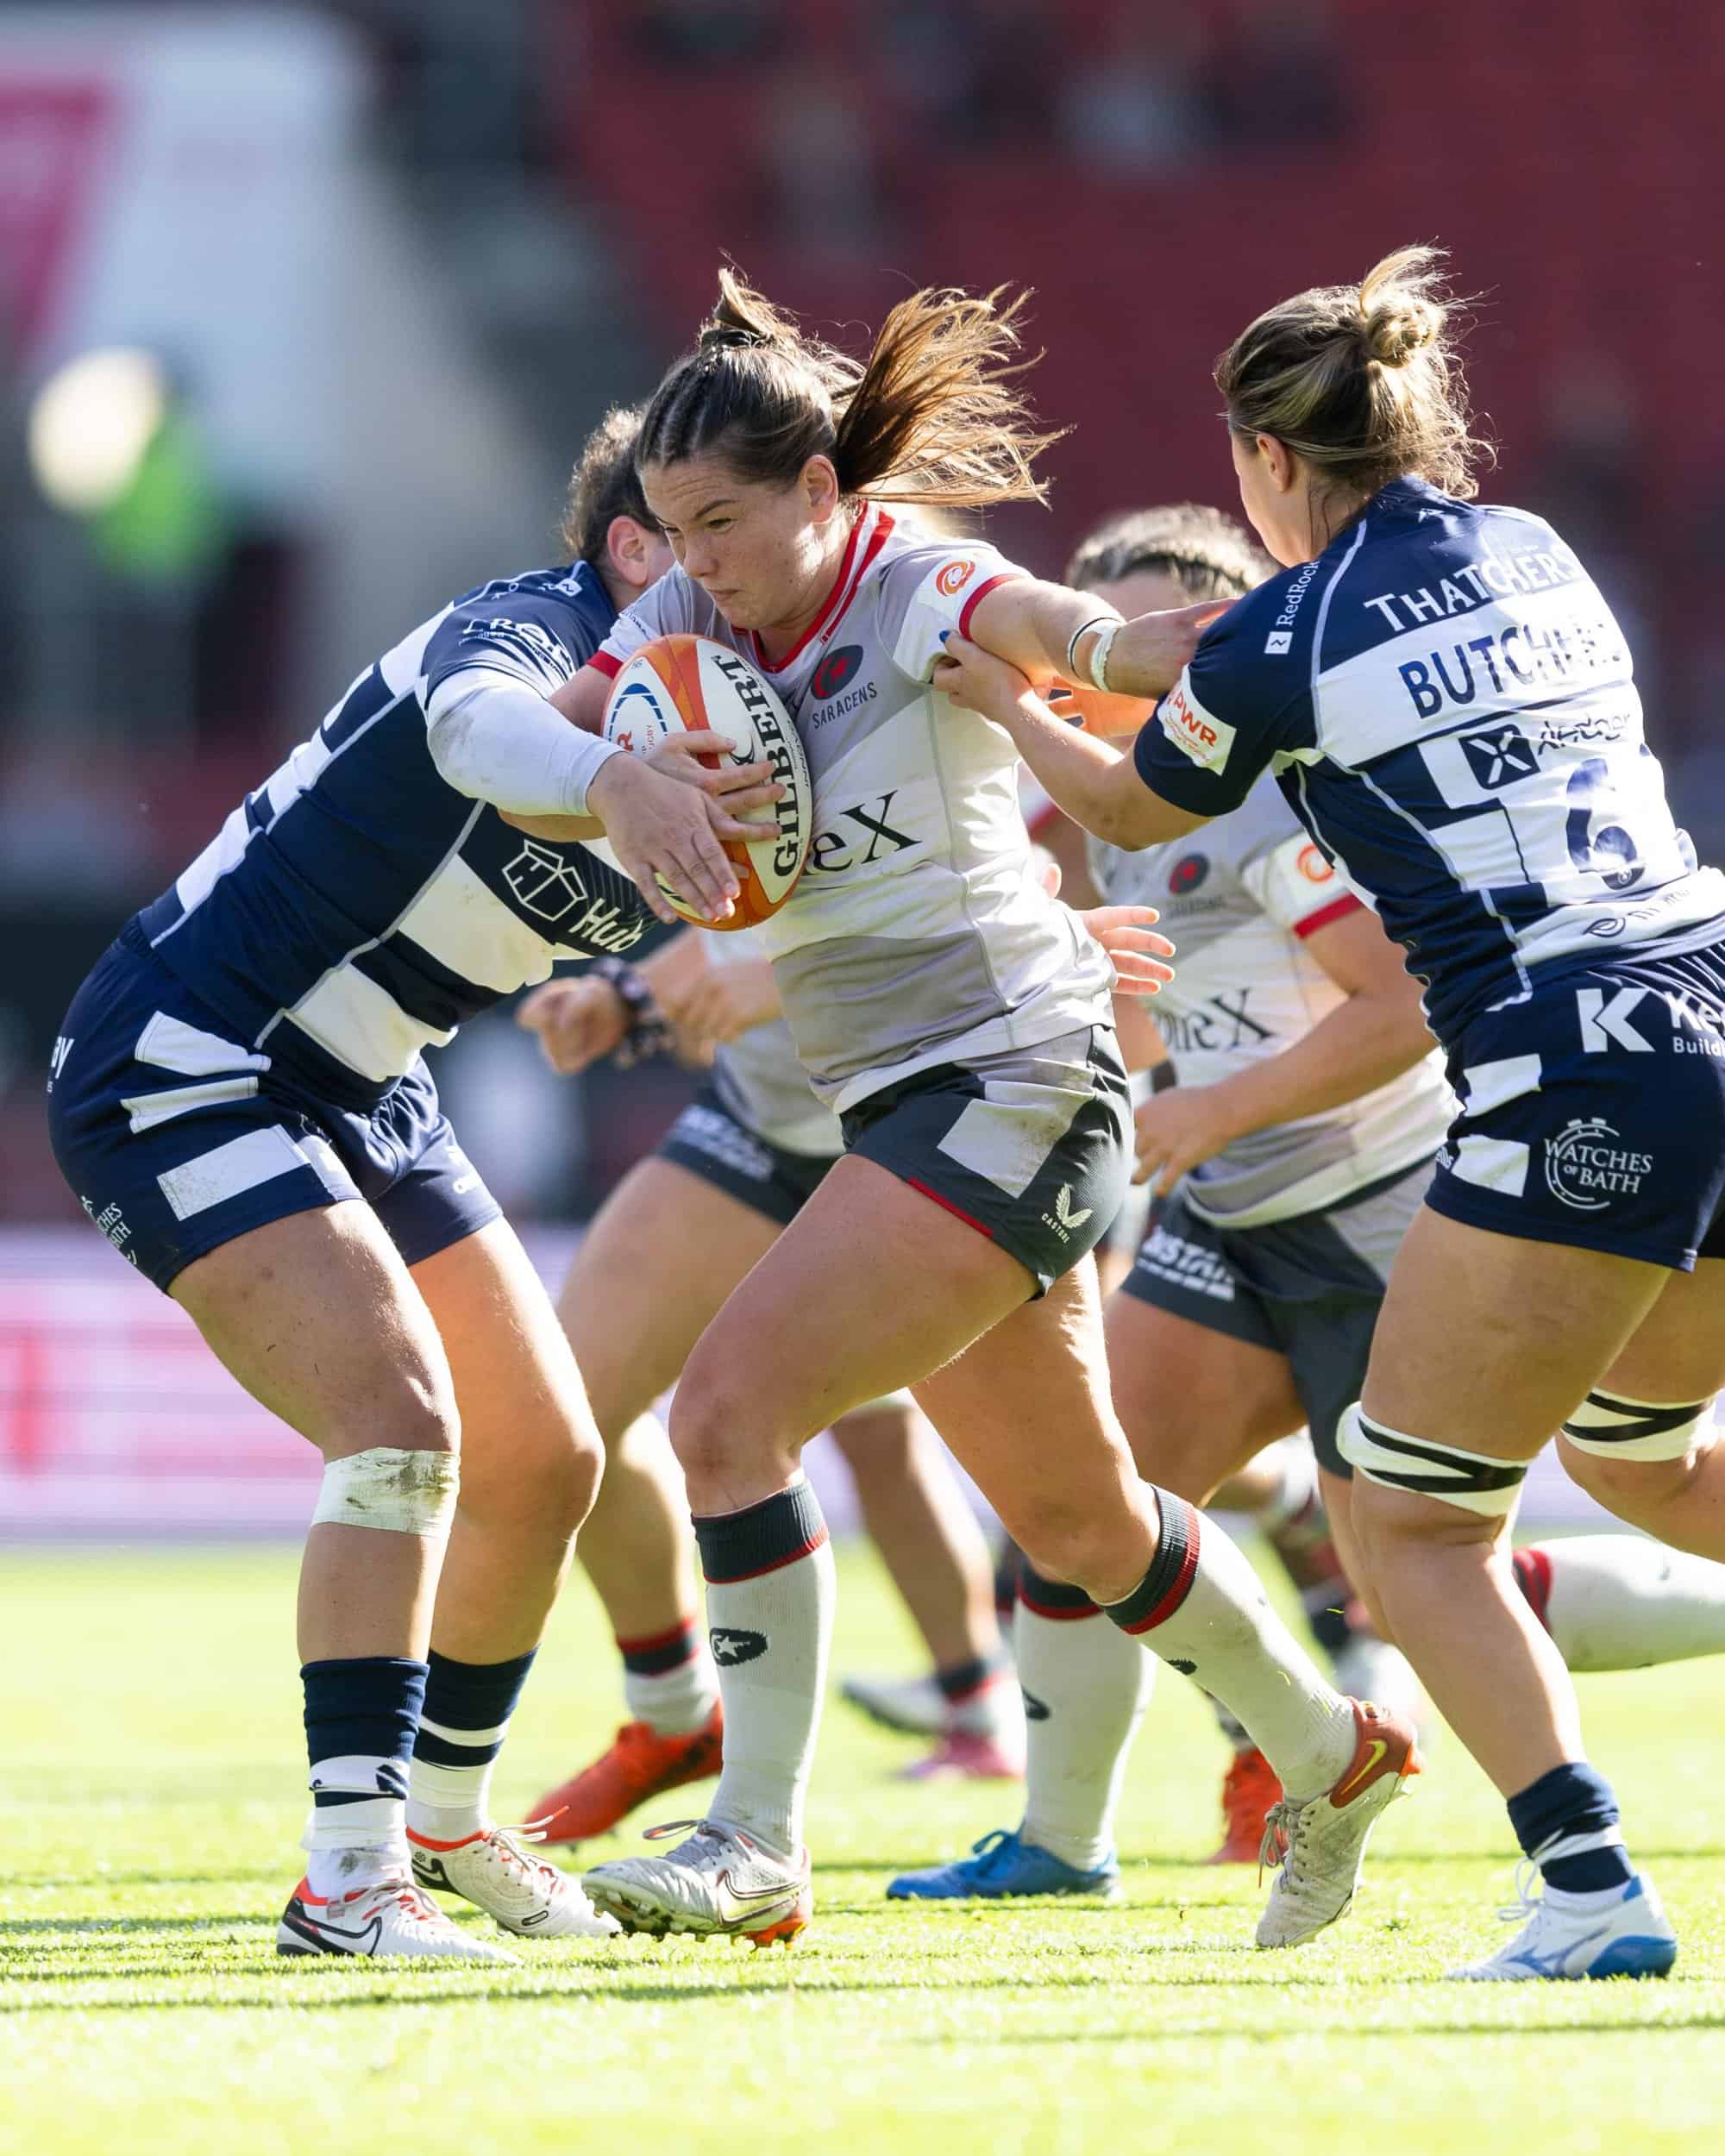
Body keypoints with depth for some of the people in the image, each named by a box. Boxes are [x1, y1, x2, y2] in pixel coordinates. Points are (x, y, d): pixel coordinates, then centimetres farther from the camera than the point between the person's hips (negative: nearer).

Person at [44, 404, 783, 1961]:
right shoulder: (531, 628, -23)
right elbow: (472, 719, -48)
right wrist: (608, 778, -69)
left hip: (362, 1103, 9)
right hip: (181, 1064, -9)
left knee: (542, 1463, 11)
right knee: (401, 1428, -24)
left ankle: (445, 1822, 31)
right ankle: (351, 1876, -26)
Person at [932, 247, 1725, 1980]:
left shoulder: (1274, 651, -3)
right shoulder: (1531, 554, 13)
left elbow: (1132, 809, 19)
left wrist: (1008, 705, 37)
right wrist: (1130, 651, 41)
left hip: (1574, 1091, -7)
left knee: (1411, 1521, 5)